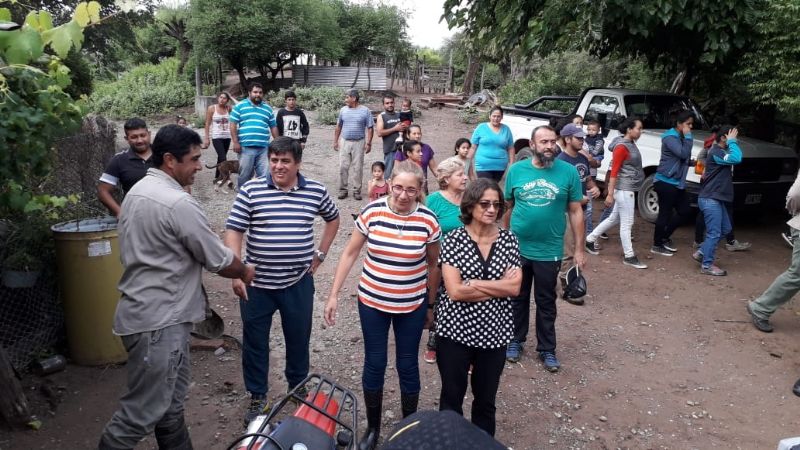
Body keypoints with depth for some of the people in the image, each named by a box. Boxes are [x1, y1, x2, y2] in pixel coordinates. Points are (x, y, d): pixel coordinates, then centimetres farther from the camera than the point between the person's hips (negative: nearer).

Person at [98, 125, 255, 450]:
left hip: (147, 312, 10)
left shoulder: (137, 191, 9)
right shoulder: (178, 203, -21)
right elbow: (219, 260, -13)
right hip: (158, 322, -10)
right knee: (141, 413, 1)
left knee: (169, 400, 20)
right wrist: (245, 272, 7)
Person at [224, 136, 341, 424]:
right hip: (256, 283, -1)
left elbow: (333, 219, 17)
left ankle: (298, 387, 39)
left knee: (299, 338, 16)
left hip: (299, 283, 1)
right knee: (254, 341, 11)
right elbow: (233, 231, -8)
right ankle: (257, 396, 30)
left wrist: (320, 254, 11)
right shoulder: (250, 190, -7)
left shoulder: (316, 191, -1)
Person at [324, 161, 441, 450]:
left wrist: (431, 305, 8)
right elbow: (350, 254, -3)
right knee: (374, 364, 11)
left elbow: (433, 264, 1)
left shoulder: (428, 220, -12)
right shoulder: (371, 212, -12)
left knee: (408, 366, 12)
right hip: (372, 302, 1)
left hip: (412, 306, 0)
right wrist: (333, 295, -4)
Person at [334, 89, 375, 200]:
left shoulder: (365, 111, -3)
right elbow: (338, 126, 12)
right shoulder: (343, 110, 5)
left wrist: (368, 143, -8)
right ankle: (343, 189, 10)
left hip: (359, 143, -2)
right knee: (343, 167, 1)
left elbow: (369, 128, -2)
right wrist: (335, 141, 9)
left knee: (358, 168, 3)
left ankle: (357, 190, 12)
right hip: (344, 142, 2)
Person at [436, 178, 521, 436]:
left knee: (486, 399, 18)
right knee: (451, 397, 14)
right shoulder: (454, 239, -9)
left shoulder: (509, 240, 0)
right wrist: (499, 286, -14)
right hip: (456, 331, -2)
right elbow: (455, 291, -18)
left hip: (494, 333, 2)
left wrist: (474, 283, -15)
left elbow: (515, 288, -9)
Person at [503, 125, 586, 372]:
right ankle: (515, 340, 34)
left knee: (546, 302, 13)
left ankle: (547, 349, 27)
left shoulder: (569, 172, -7)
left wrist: (579, 249, -2)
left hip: (549, 251, -1)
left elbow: (575, 212, -2)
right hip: (516, 248, 1)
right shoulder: (516, 170, -4)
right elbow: (508, 208, 5)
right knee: (517, 298, 16)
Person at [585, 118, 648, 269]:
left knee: (614, 219, 18)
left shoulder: (631, 144, 12)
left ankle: (590, 239, 29)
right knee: (627, 223, -1)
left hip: (628, 189, 10)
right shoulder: (621, 147, -16)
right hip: (624, 189, -9)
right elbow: (614, 171, -18)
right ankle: (629, 257, 8)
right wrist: (610, 194, -20)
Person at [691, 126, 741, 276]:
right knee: (714, 233, -6)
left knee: (725, 229, 17)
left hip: (716, 198, 11)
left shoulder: (720, 151, 16)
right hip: (710, 199, -11)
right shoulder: (716, 152, -16)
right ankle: (707, 265, 2)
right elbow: (736, 159, -29)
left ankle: (701, 253, 22)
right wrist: (732, 141, -19)